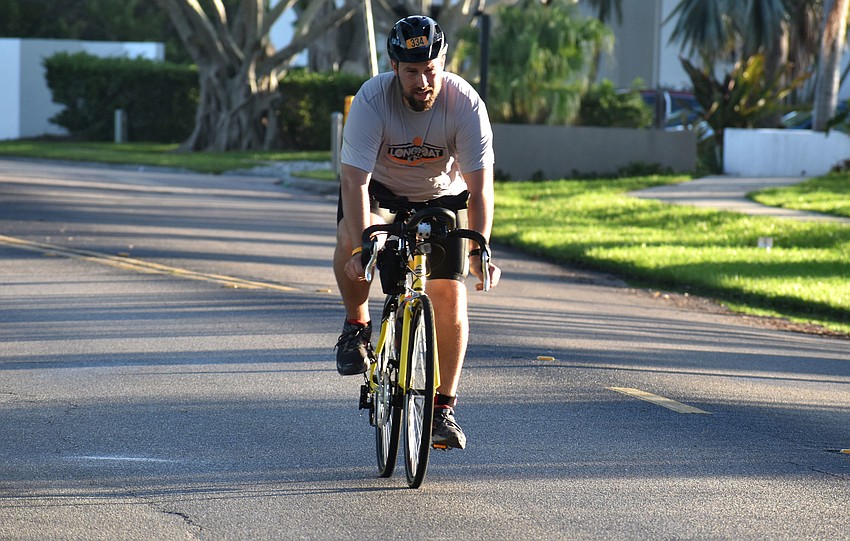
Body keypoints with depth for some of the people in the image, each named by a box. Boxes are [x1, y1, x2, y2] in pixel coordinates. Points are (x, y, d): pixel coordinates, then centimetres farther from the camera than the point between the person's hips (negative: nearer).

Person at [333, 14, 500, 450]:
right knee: (349, 237, -33)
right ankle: (356, 326, -6)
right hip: (380, 187, -1)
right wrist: (360, 245, -47)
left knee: (449, 295, -9)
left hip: (440, 194, 1)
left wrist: (480, 250, -40)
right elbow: (354, 180, -35)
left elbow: (480, 188, -27)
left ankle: (443, 409, 3)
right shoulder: (372, 100, -31)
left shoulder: (465, 104, -28)